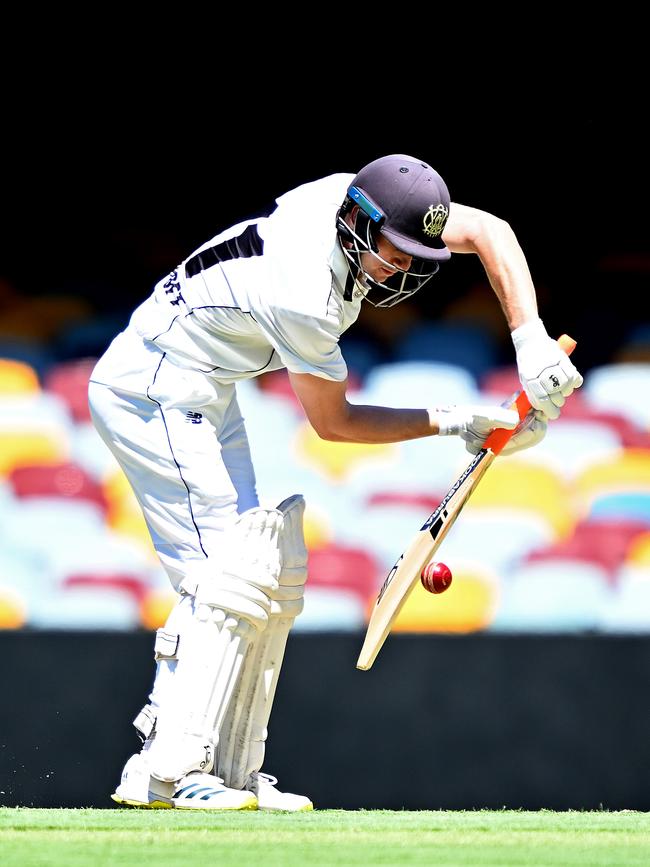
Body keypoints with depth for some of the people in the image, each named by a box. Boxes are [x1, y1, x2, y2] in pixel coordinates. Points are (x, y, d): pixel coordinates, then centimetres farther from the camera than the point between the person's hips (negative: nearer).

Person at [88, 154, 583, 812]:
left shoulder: (363, 200, -9)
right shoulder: (305, 297, -31)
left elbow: (489, 232, -1)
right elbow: (333, 422, -16)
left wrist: (531, 341, -12)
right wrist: (454, 424, -12)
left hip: (201, 399, 10)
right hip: (153, 391, -10)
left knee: (274, 579, 8)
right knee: (231, 577, -19)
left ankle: (230, 772, 8)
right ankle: (163, 773, -23)